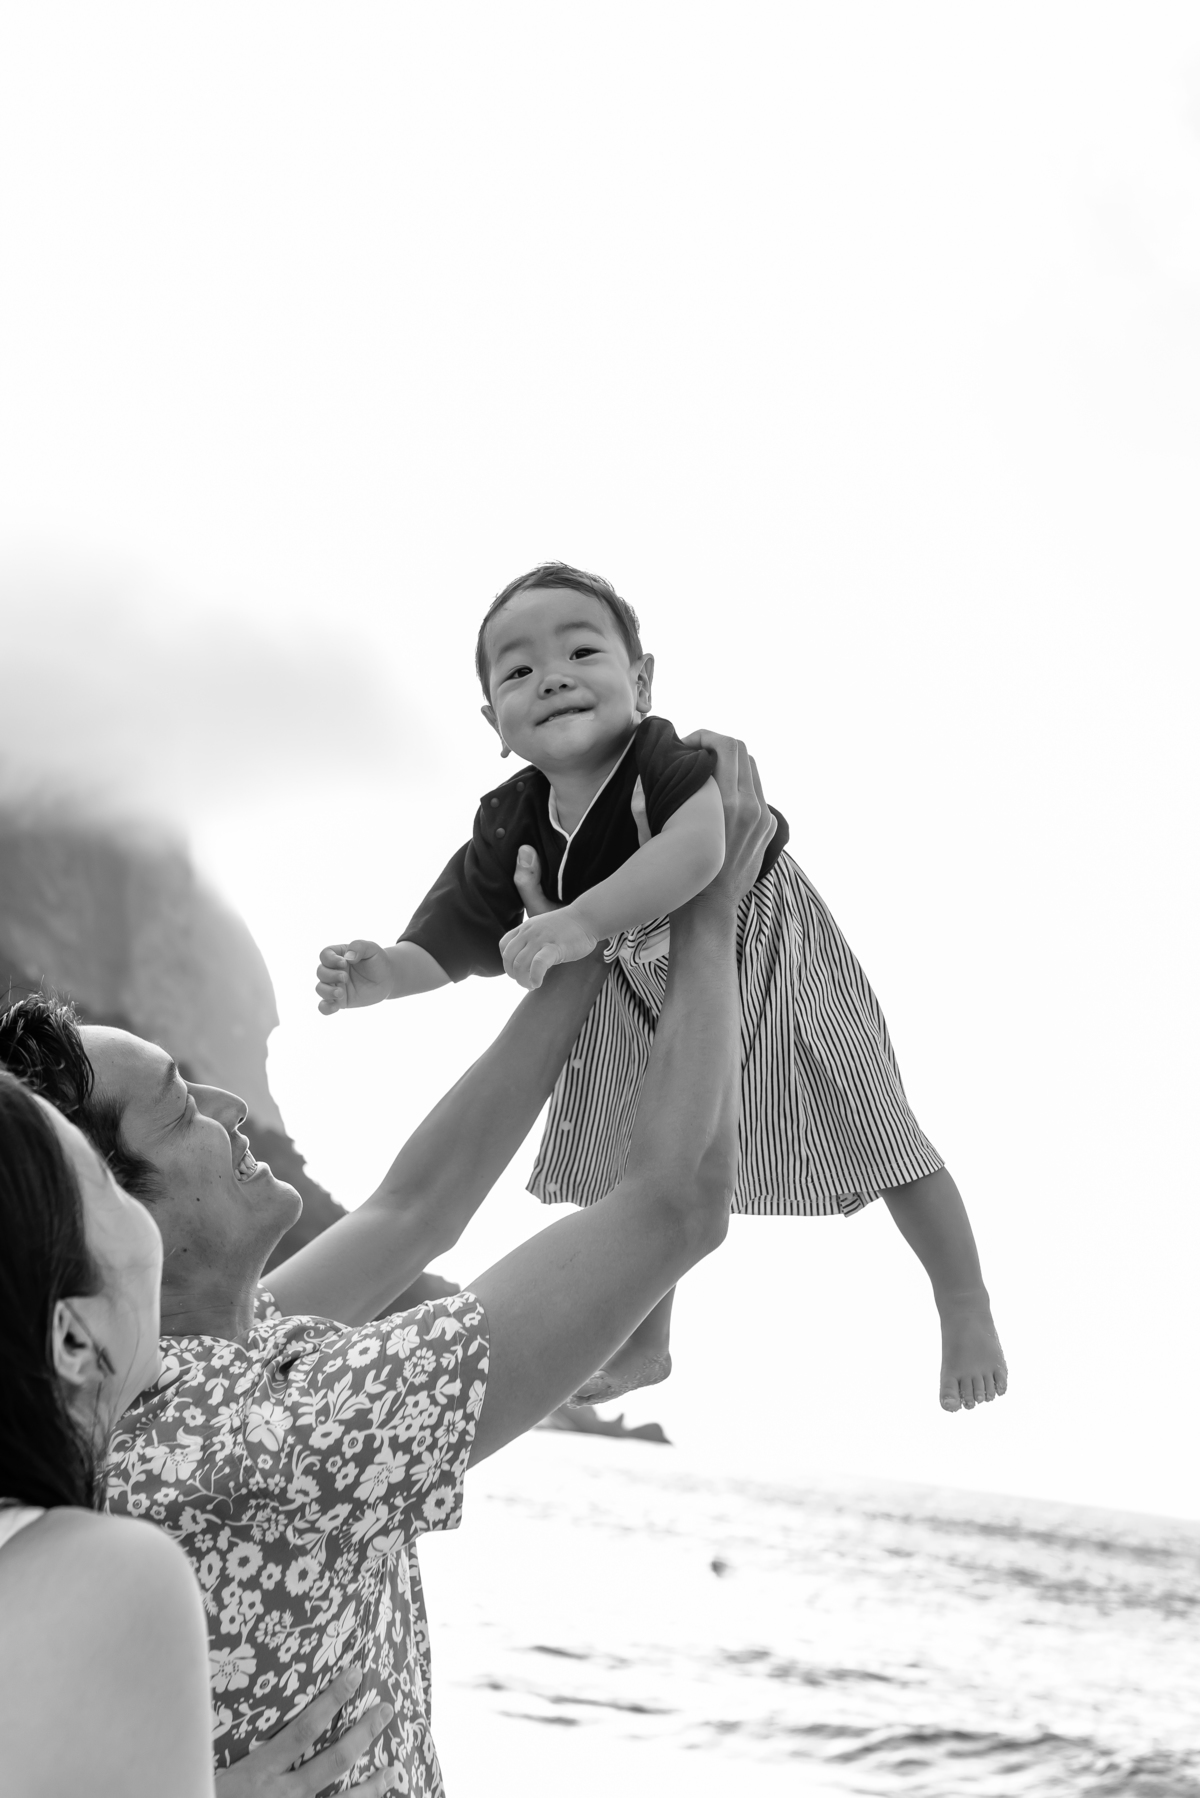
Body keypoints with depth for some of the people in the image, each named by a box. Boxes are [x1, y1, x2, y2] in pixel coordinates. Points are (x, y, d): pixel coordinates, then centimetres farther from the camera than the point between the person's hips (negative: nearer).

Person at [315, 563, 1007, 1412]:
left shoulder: (665, 762, -37)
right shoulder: (513, 825, -19)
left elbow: (700, 846, -59)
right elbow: (447, 945, -15)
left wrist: (584, 920, -67)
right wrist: (381, 975, -35)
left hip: (769, 967, -5)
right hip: (648, 993, 5)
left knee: (874, 1135, 6)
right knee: (641, 1163, 14)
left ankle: (966, 1308, 27)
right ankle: (641, 1343, 36)